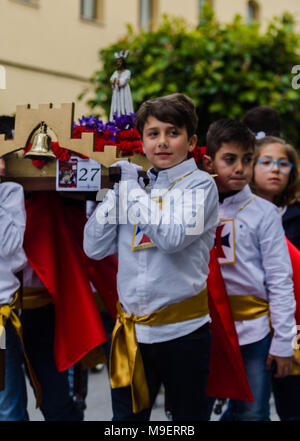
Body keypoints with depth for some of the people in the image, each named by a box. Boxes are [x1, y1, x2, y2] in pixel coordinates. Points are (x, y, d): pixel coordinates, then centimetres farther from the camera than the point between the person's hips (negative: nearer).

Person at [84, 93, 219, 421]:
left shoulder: (200, 185, -5)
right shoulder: (132, 181, 9)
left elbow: (173, 237, -23)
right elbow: (94, 247, 4)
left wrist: (132, 188, -13)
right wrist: (118, 190, -4)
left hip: (182, 328, -4)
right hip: (131, 327, 4)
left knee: (189, 416, 11)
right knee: (127, 416, 11)